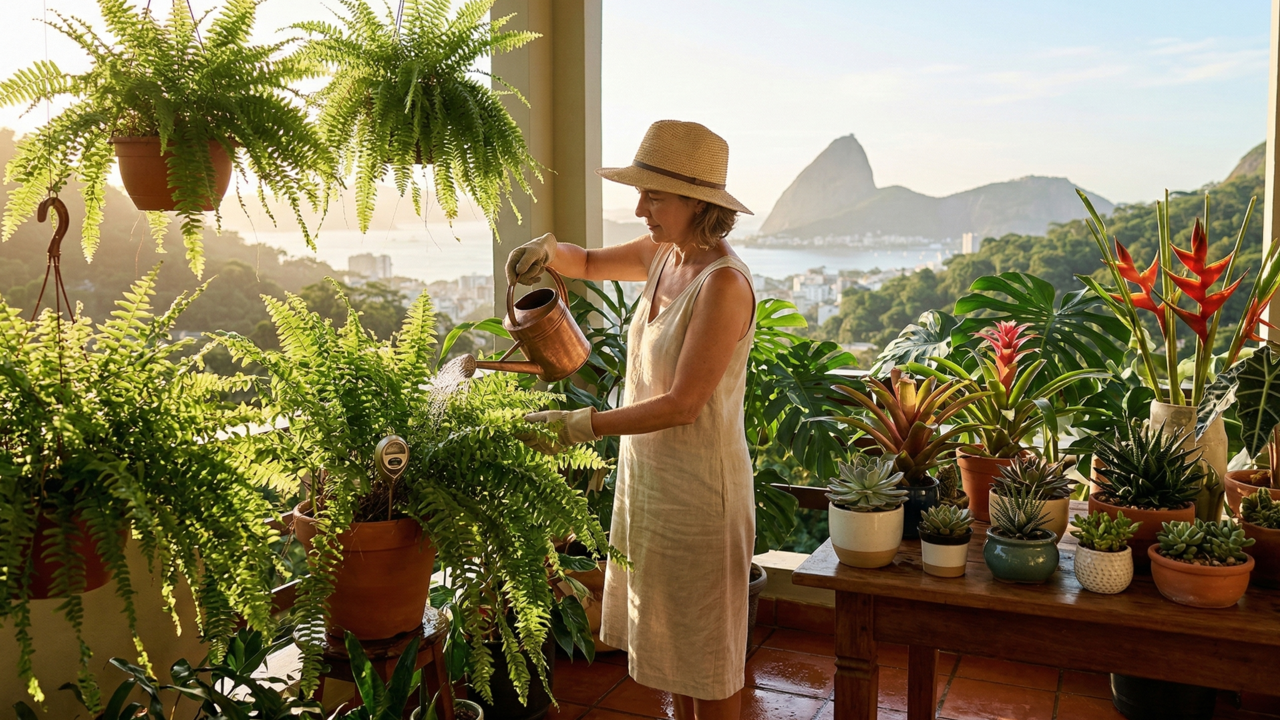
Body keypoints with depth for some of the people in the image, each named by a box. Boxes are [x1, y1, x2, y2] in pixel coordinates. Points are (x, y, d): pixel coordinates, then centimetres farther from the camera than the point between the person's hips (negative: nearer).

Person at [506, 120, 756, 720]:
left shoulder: (724, 283, -23)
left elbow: (682, 404, -25)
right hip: (646, 469, 8)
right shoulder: (662, 254, 2)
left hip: (698, 484, -8)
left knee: (706, 648, 9)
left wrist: (583, 425, -23)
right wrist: (548, 252, -1)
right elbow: (590, 263, 21)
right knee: (669, 635, 22)